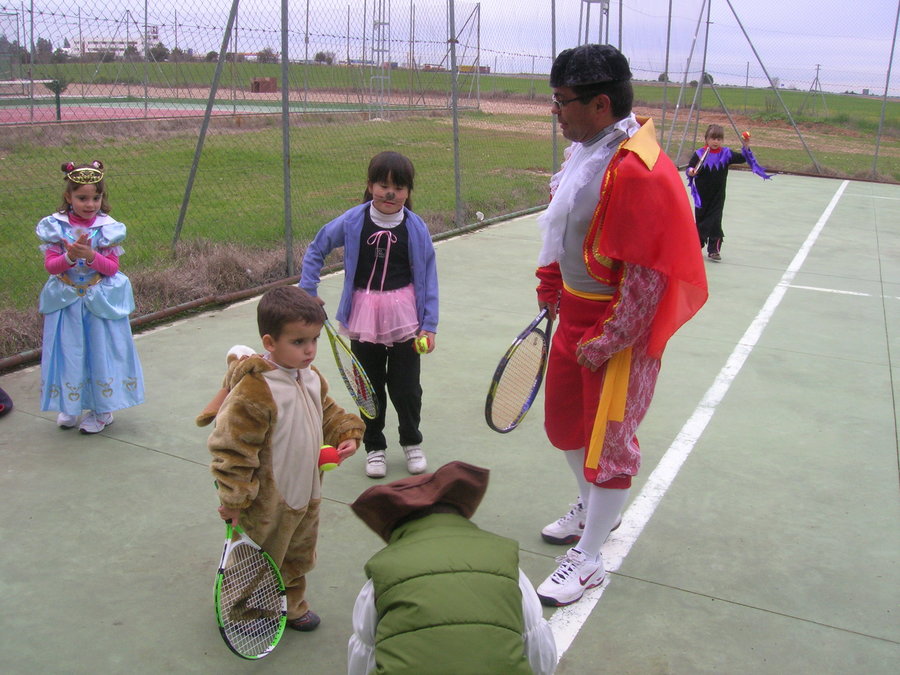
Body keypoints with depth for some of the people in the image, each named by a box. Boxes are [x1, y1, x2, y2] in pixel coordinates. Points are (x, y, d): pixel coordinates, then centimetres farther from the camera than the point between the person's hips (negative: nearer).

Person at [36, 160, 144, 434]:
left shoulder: (108, 228, -6)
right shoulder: (56, 226, -4)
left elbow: (112, 267, -8)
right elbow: (50, 265, -6)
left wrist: (91, 255, -26)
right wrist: (69, 257, -25)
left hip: (101, 302, -1)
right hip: (66, 302, 1)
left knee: (101, 353, 5)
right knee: (69, 353, 10)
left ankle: (101, 409, 18)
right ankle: (70, 405, 26)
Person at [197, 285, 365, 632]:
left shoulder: (311, 378, -1)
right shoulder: (254, 391, -29)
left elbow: (329, 414, 16)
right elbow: (231, 448, -25)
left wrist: (347, 434, -3)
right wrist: (233, 500, -22)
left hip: (305, 496, 8)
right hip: (267, 504, -8)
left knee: (298, 558, 26)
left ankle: (292, 604, 48)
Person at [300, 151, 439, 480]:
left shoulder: (416, 228, -7)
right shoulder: (352, 222, -6)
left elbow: (428, 277, -2)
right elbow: (316, 250, 7)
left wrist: (429, 325, -6)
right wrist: (307, 292, 0)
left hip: (404, 318, -1)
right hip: (363, 317, 1)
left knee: (405, 388, 7)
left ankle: (411, 442, 32)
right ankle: (374, 447, 30)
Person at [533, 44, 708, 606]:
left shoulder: (636, 170, -26)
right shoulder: (583, 149, 3)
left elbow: (646, 273, -26)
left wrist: (607, 341, -22)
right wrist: (552, 287, 18)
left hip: (621, 327, -9)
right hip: (576, 313, 9)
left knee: (608, 439, 5)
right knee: (564, 420, 22)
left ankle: (588, 560, 22)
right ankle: (593, 509, 48)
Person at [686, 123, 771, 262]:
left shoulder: (726, 153, -1)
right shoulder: (699, 154, -7)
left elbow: (742, 158, -5)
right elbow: (689, 169, -9)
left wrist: (746, 147, -21)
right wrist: (690, 172, -31)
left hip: (717, 197, 1)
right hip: (701, 196, -1)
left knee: (715, 223, -2)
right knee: (700, 221, 11)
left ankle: (714, 250, 5)